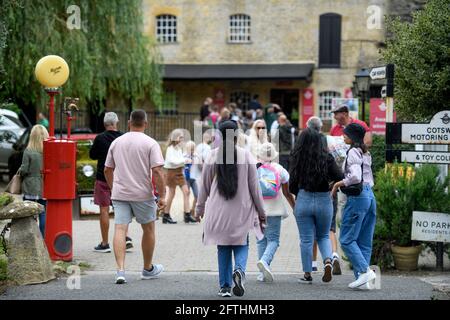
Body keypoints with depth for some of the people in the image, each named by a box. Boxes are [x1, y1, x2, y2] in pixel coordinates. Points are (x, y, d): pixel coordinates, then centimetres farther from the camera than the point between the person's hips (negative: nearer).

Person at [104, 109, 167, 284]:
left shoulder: (116, 142, 8)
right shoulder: (150, 143, -7)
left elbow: (107, 170, 15)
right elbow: (157, 172, -15)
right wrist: (162, 195, -10)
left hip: (119, 193, 3)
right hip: (143, 194, -3)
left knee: (120, 229, -2)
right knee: (148, 229, 14)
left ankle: (120, 270, -17)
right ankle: (148, 269, 26)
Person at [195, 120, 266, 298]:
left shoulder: (212, 156, -2)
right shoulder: (246, 155, -4)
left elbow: (205, 185, 4)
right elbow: (254, 186, 0)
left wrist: (200, 208, 17)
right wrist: (261, 211, 8)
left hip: (218, 211, 1)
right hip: (242, 210, -1)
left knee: (223, 248, 10)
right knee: (241, 245, 9)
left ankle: (225, 286, 10)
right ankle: (239, 270, -19)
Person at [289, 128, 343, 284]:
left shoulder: (297, 159, -4)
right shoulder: (327, 158, -6)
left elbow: (292, 187, -1)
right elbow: (340, 178, -12)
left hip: (303, 201, -1)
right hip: (324, 201, 1)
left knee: (306, 240, 9)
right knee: (323, 236, 19)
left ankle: (307, 274, 13)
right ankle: (328, 261, -6)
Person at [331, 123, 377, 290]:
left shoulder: (353, 152, -10)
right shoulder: (366, 154, 17)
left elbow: (355, 177, -23)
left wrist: (338, 184, -9)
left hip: (357, 197, -9)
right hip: (370, 196, 9)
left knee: (347, 239, -4)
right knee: (364, 241, 8)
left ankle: (365, 271, -14)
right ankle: (363, 279, 6)